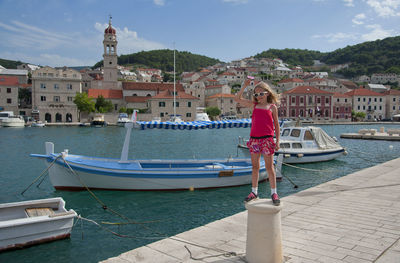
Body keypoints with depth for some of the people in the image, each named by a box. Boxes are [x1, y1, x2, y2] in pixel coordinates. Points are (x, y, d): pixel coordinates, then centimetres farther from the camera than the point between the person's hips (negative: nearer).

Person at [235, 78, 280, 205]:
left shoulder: (272, 107, 5)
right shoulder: (254, 105, 11)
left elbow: (276, 125, 8)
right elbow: (237, 99, 6)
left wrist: (277, 141, 3)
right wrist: (244, 86, -3)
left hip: (267, 139, -3)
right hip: (254, 139, 3)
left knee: (269, 166, 1)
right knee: (255, 166, 9)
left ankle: (274, 192, 10)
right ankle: (254, 192, 19)